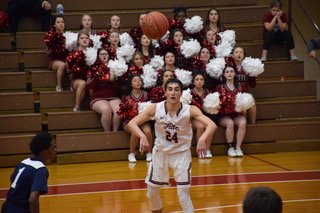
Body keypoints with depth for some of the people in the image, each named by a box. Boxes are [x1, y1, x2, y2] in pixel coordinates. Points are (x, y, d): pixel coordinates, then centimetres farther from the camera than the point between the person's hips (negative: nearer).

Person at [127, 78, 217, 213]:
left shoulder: (190, 110, -19)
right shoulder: (156, 108, -15)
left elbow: (212, 125, -29)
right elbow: (132, 123, -17)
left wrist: (202, 139, -49)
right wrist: (142, 136, -37)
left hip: (181, 154, -2)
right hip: (160, 152, 2)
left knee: (184, 196, -10)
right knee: (152, 194, 11)